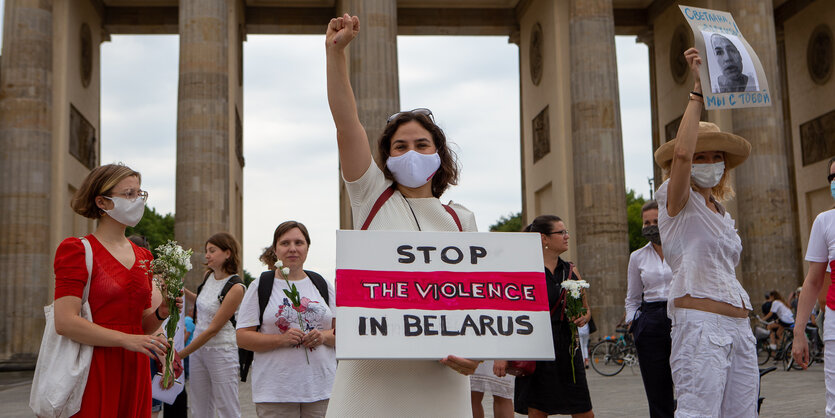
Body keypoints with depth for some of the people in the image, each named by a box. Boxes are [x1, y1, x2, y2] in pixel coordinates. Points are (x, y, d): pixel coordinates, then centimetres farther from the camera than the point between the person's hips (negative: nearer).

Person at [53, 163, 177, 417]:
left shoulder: (144, 257, 13)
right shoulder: (77, 250, -5)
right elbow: (65, 322, -15)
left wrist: (161, 313, -2)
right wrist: (127, 340, -18)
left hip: (135, 371, 6)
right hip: (93, 373, -6)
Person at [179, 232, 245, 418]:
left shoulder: (236, 287, -17)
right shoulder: (209, 275, 6)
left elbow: (213, 329, -18)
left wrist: (182, 354, -17)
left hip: (222, 351, -7)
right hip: (198, 347, 7)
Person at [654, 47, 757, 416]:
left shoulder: (721, 211, 23)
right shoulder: (677, 200, 0)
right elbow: (681, 153, -20)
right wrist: (698, 89, -15)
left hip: (738, 324, 8)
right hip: (700, 322, -8)